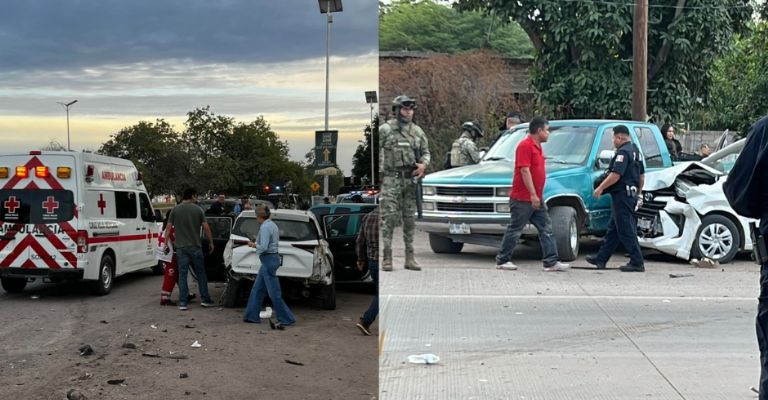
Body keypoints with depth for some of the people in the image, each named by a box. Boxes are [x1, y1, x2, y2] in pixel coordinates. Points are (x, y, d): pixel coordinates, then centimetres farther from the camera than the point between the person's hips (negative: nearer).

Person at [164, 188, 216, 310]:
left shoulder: (175, 210, 1)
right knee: (200, 273, 10)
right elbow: (206, 227, -2)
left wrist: (166, 242, 8)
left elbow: (168, 227, 0)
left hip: (180, 247, 1)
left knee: (182, 274, 3)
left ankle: (183, 302, 0)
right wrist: (211, 242, 9)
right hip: (195, 247, -1)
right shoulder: (197, 209, -2)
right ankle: (205, 299, 12)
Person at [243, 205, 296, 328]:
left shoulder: (265, 227, -17)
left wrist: (253, 245, -6)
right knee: (257, 289, 16)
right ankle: (252, 315, 22)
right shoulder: (272, 225, 12)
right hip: (273, 257, 10)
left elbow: (263, 247, -24)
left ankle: (286, 319, 0)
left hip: (268, 260, -10)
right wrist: (256, 243, 16)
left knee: (274, 292, -4)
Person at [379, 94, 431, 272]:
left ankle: (410, 257, 12)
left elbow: (426, 152, 20)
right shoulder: (385, 129, -1)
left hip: (411, 179, 5)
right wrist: (378, 172, -9)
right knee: (389, 218, -9)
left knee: (410, 219, 7)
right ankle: (387, 258, -7)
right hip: (391, 179, -4)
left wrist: (423, 164, -1)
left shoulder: (417, 131, 13)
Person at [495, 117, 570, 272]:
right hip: (522, 199, -9)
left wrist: (537, 195, 20)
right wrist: (533, 195, -22)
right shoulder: (525, 145, -14)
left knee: (546, 230, 5)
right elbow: (524, 171, -20)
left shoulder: (537, 146, 15)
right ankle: (502, 260, 11)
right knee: (514, 230, 0)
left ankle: (551, 262, 6)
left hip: (536, 199, 9)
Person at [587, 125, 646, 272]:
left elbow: (616, 175, -24)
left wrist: (601, 188, -17)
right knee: (613, 228, 14)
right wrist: (638, 192, 28)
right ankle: (601, 259, 19)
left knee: (626, 230, -6)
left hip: (622, 195, -10)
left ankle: (637, 262, -5)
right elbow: (642, 176, 21)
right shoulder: (635, 150, 16)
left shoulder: (623, 152, -16)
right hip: (632, 194, 10)